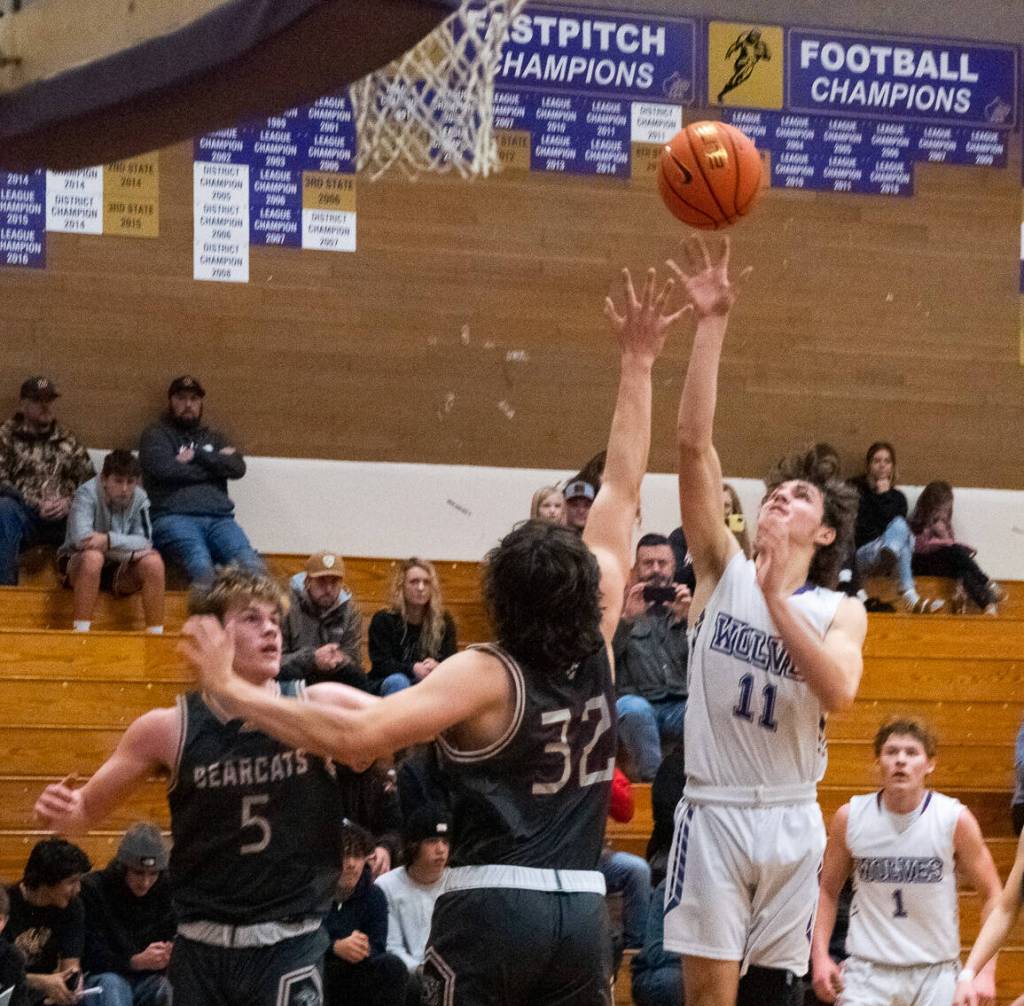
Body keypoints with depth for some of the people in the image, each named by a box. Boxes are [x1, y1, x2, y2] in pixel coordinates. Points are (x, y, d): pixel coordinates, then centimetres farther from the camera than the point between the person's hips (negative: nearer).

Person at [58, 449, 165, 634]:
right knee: (93, 556, -38)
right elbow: (80, 537, -30)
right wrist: (130, 548, -25)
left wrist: (109, 540, -30)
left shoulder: (139, 498, -6)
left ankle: (156, 633, -19)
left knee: (153, 561, -24)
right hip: (80, 565, -3)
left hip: (120, 571, 4)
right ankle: (81, 631, -35)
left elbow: (145, 542, -14)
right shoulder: (88, 493, -18)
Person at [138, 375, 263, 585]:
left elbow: (237, 468, 11)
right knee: (201, 566, -39)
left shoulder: (214, 439, 30)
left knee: (252, 567, -29)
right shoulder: (156, 435, 17)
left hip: (219, 518, 4)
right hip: (174, 518, -4)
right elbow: (164, 468, -4)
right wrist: (215, 463, 8)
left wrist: (196, 456, 4)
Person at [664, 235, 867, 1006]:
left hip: (792, 819, 1)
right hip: (715, 811, -1)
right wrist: (712, 326, -13)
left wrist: (777, 600, -21)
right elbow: (694, 443, -7)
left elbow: (839, 691, -17)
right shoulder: (724, 569, 3)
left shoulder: (841, 611, 4)